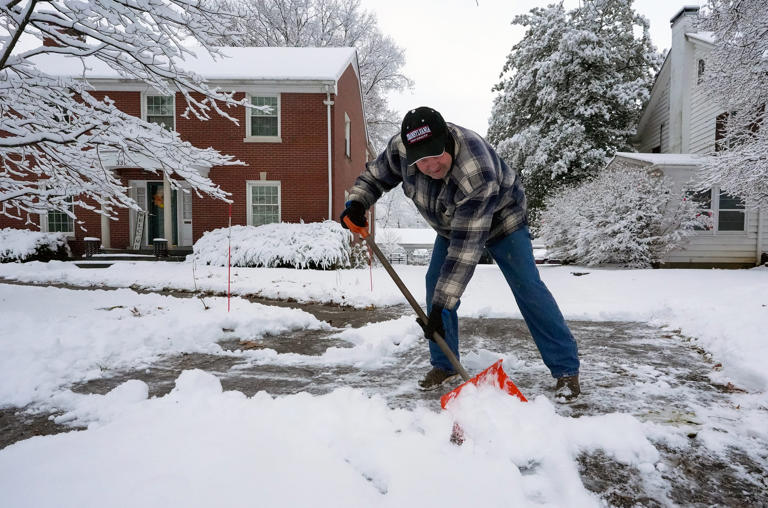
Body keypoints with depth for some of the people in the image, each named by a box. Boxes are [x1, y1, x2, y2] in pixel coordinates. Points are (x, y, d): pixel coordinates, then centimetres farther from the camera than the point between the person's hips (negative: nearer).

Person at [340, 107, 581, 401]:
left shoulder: (477, 175, -44)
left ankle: (566, 370, -1)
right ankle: (444, 366, 8)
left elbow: (465, 248, -44)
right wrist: (357, 202, -22)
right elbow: (377, 174, -3)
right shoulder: (401, 147, -26)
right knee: (436, 284, -4)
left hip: (499, 217, -5)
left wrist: (441, 306, -43)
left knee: (527, 287, -12)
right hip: (452, 223, 6)